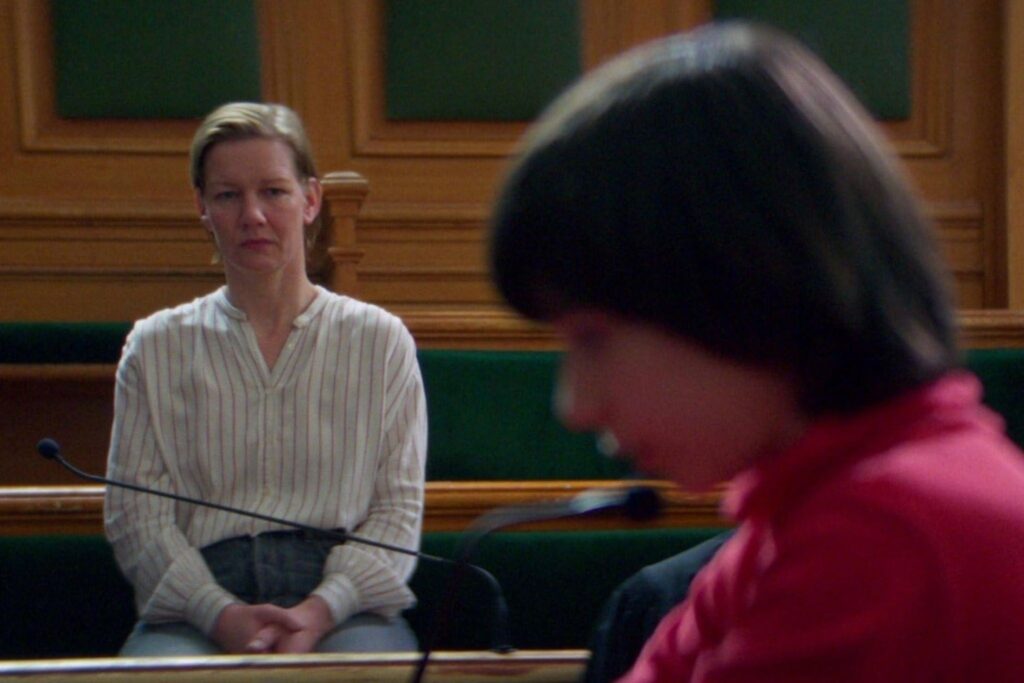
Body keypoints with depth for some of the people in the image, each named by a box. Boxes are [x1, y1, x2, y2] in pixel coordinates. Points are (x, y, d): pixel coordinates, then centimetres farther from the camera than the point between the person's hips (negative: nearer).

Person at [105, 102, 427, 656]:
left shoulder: (379, 341, 13)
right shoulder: (155, 348, 14)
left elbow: (398, 509, 6)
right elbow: (134, 514, 5)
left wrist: (321, 610, -12)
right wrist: (221, 615, -12)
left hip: (343, 604, 0)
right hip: (197, 605, 0)